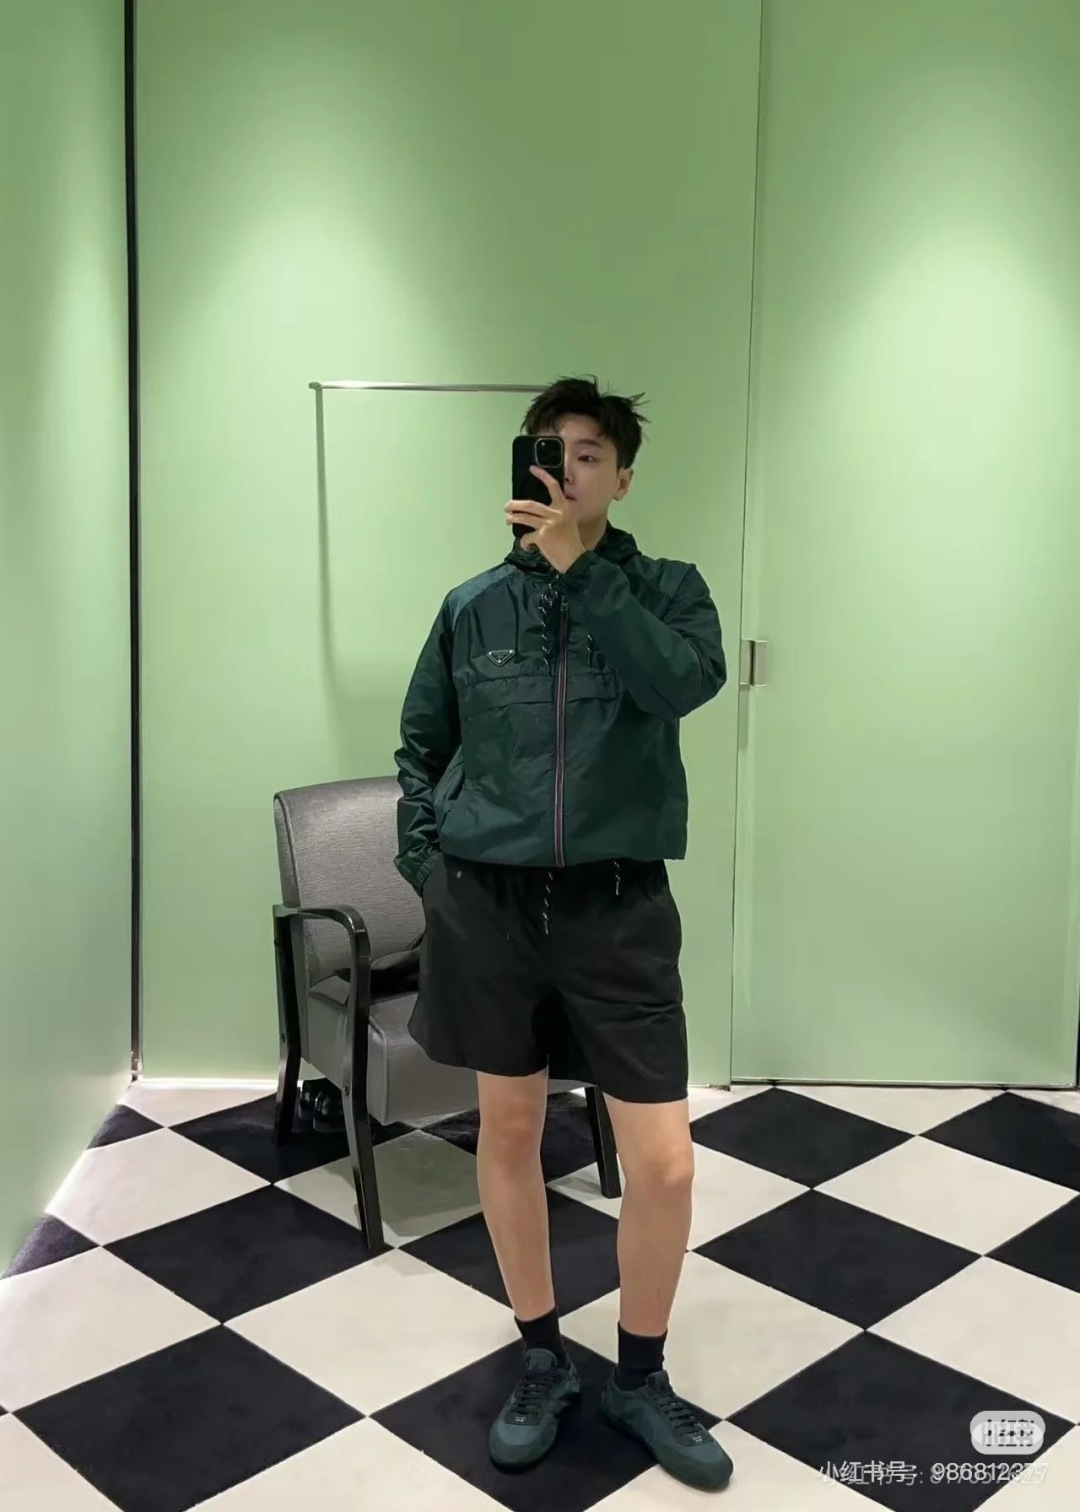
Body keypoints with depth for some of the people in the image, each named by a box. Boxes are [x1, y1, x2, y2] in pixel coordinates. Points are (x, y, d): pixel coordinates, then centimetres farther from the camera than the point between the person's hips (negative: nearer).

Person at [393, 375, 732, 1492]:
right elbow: (420, 748, 13)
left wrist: (575, 566, -19)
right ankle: (543, 1361, 34)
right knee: (508, 1133, 12)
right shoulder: (472, 606, 5)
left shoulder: (665, 590, 1)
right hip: (488, 904, 2)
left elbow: (683, 683, -21)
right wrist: (425, 868, 2)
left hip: (617, 908, -1)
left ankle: (639, 1379, 25)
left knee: (664, 1160, -1)